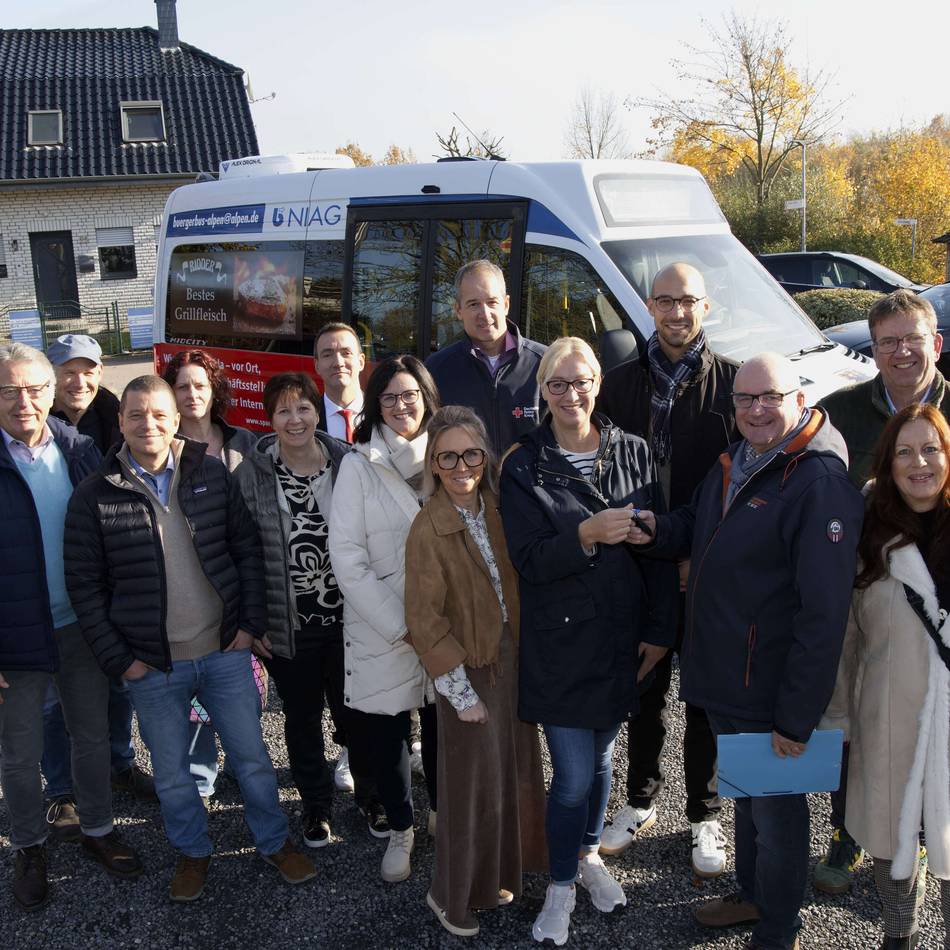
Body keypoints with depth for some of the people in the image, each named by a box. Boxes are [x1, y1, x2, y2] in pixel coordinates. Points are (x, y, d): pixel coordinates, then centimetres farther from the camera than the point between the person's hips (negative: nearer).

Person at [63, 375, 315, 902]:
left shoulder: (211, 474, -3)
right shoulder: (94, 496, -7)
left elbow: (247, 548, 2)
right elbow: (84, 585, -4)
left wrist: (251, 623, -3)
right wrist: (119, 658, -7)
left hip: (225, 651, 1)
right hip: (152, 665, -1)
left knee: (251, 755, 13)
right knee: (171, 772, 15)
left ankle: (274, 842, 34)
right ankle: (192, 853, 38)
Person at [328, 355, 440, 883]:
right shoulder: (359, 466, -7)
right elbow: (348, 559, -10)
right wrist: (401, 626, -13)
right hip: (382, 635, -2)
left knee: (443, 726, 13)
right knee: (385, 735, 9)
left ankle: (444, 814, 38)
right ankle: (401, 830, 33)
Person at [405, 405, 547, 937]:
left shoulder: (496, 509, -1)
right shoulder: (429, 530, -18)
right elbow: (425, 622, -17)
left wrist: (524, 655, 0)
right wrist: (461, 692, -15)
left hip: (512, 656, 6)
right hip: (469, 668, -6)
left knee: (514, 772, 16)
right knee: (473, 784, 6)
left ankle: (495, 874, 38)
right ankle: (452, 895, 27)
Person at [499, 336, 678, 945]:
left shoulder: (634, 453, 0)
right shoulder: (523, 467, -6)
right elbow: (528, 559, -11)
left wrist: (660, 629, 1)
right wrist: (587, 535, -28)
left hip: (621, 638, 3)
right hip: (560, 641, -3)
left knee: (601, 755, 18)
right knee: (574, 774, 0)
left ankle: (589, 854, 43)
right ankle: (561, 885, 24)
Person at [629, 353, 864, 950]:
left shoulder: (821, 485, -22)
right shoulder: (733, 465, 6)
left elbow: (823, 614, -24)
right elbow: (696, 530, 22)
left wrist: (797, 717, -22)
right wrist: (656, 531, -2)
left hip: (772, 696, -8)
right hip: (723, 679, 8)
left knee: (776, 811, 11)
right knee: (745, 792, 25)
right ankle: (754, 895, 47)